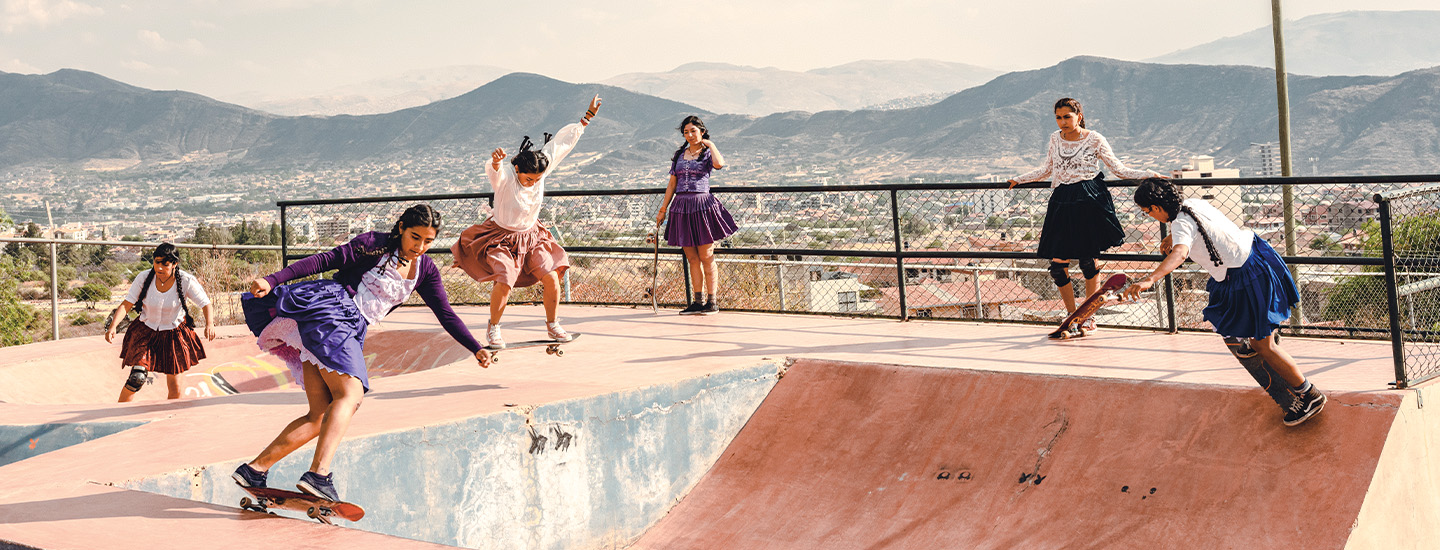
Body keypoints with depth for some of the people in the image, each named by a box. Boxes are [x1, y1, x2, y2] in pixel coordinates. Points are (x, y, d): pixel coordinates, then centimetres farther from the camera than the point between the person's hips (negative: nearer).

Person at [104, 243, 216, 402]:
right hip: (145, 332, 0)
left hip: (175, 334, 0)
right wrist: (113, 326, -30)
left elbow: (206, 305, -12)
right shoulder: (144, 277, -16)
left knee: (174, 386, 3)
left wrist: (209, 324, -32)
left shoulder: (186, 281, -18)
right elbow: (126, 305, -14)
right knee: (137, 378, -15)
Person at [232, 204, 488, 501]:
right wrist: (272, 280, -15)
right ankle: (319, 475, -38)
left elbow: (447, 315, 13)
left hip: (351, 332, 7)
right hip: (328, 310, -7)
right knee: (351, 394, -25)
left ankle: (254, 469, 3)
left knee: (322, 416, -2)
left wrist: (476, 349, 2)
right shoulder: (376, 244, -3)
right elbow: (325, 261, -8)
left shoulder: (426, 271, 14)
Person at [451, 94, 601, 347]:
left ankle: (552, 325, 15)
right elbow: (493, 171, -51)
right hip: (501, 238, -5)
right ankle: (493, 328, 6)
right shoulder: (504, 177, -26)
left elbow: (562, 142, -4)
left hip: (531, 237, 5)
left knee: (551, 277, -8)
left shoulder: (542, 169, -12)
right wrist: (495, 160, -75)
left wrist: (585, 119, 0)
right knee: (504, 284, -20)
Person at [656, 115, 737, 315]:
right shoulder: (679, 155, 15)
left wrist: (710, 144, -8)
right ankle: (698, 301, 13)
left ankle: (712, 302, 3)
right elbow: (672, 184, 18)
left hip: (702, 206, -5)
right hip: (681, 207, 5)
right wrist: (663, 209, 16)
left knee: (706, 257, -2)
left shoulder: (707, 153, 1)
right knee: (692, 258, 8)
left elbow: (719, 164, -24)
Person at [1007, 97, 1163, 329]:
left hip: (1089, 201, -4)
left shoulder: (1094, 140, -2)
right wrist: (1020, 179, 30)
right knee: (1058, 265, -1)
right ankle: (1072, 316, 17)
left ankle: (1089, 317, 12)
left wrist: (1149, 175, -9)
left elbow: (1119, 169, 1)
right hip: (1062, 203, 4)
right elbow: (1047, 170, 26)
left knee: (1087, 261, -4)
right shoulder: (1056, 139, 12)